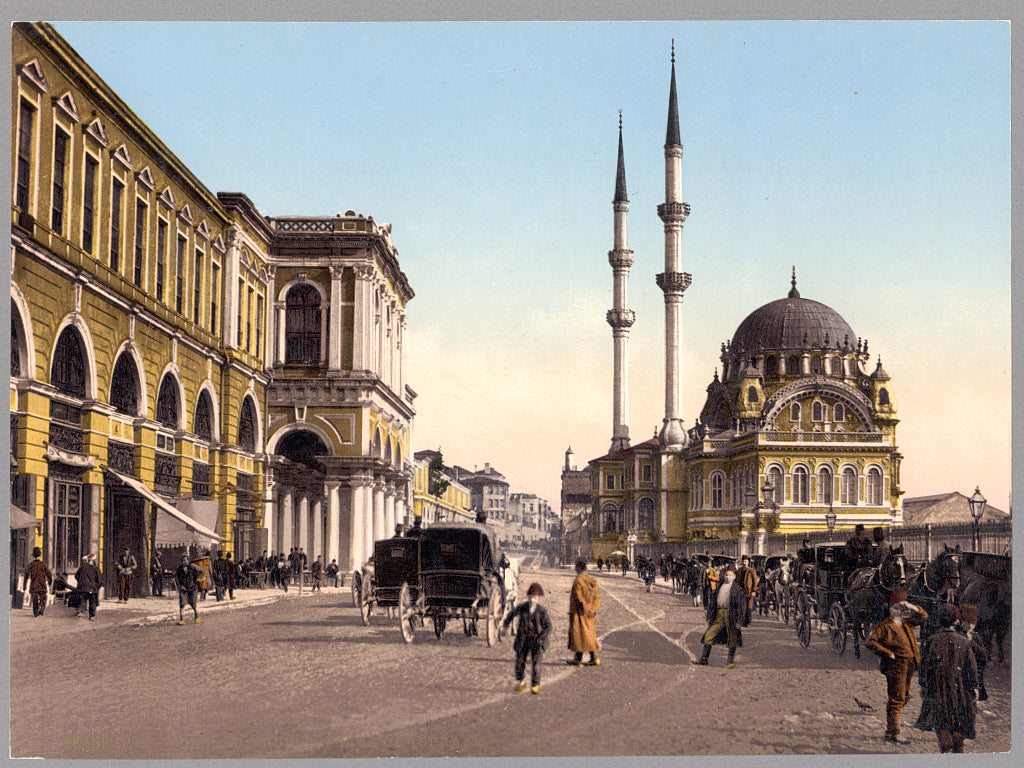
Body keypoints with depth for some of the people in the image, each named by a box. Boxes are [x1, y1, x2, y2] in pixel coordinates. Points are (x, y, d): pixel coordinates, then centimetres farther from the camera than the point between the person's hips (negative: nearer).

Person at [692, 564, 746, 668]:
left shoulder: (738, 589, -1)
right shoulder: (720, 586, 15)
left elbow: (742, 605, -4)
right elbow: (714, 600, 19)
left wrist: (739, 621, -11)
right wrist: (710, 616, 16)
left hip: (730, 614, -5)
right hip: (719, 614, 5)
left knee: (732, 638, 2)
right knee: (709, 635, 2)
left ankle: (731, 661, 16)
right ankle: (704, 659, 9)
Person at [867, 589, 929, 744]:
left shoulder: (906, 622, 15)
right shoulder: (884, 625, -7)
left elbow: (923, 617, 24)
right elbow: (871, 641, -13)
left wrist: (914, 608, 6)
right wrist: (888, 653, -15)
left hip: (909, 665, 8)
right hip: (896, 665, -8)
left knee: (904, 698, 14)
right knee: (896, 699, -9)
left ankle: (890, 730, 24)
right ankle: (893, 733, -6)